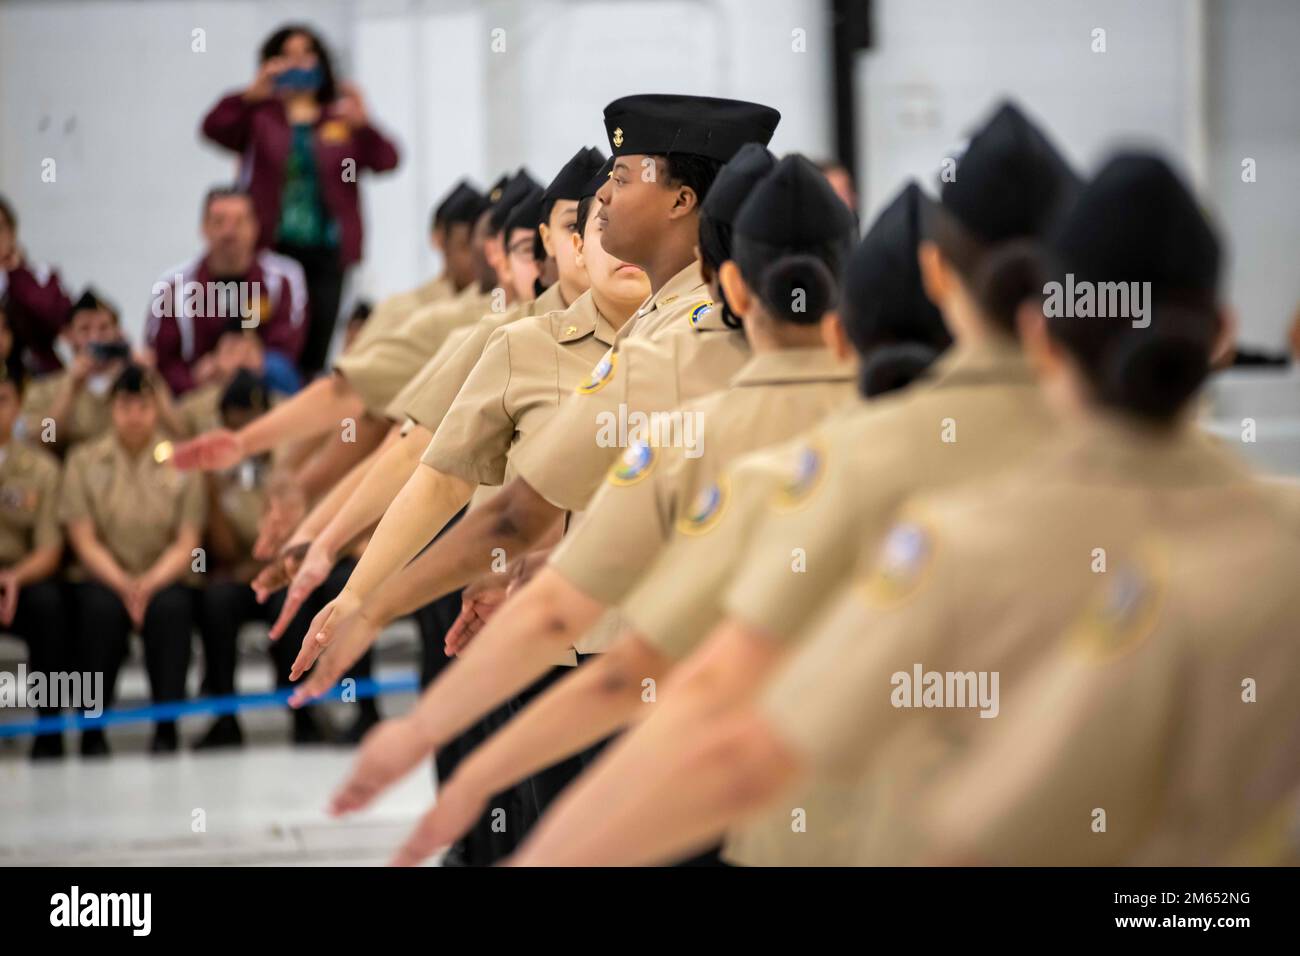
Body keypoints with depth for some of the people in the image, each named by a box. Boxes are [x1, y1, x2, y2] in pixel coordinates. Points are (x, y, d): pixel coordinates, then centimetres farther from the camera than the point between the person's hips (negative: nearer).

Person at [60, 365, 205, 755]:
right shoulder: (83, 461, 6)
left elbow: (186, 544, 2)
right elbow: (84, 540, -1)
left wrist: (149, 583, -17)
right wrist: (123, 584, -17)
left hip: (164, 579, 0)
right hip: (103, 578, 0)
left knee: (170, 606, -35)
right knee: (102, 606, -36)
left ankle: (166, 729, -32)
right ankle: (92, 729, -29)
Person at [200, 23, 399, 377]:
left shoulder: (342, 119, 14)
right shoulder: (258, 116, 9)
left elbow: (385, 160, 1)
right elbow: (214, 128, -10)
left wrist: (363, 126, -19)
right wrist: (250, 96, -26)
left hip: (325, 253, 2)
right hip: (270, 249, -2)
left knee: (313, 357, -1)